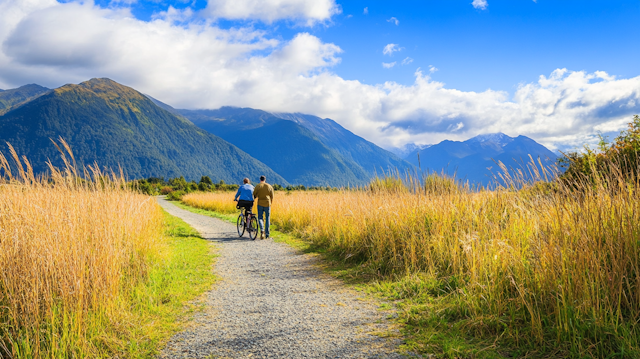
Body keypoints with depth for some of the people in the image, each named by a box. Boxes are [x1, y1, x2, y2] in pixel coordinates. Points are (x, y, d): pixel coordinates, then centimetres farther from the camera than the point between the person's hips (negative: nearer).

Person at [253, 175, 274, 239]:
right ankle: (267, 235, 8)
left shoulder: (258, 186, -2)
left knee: (260, 218, 8)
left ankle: (262, 230, -18)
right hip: (267, 204, 1)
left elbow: (254, 195, 1)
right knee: (267, 219, 8)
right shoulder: (270, 186, 4)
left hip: (260, 203, -1)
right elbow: (272, 196, 6)